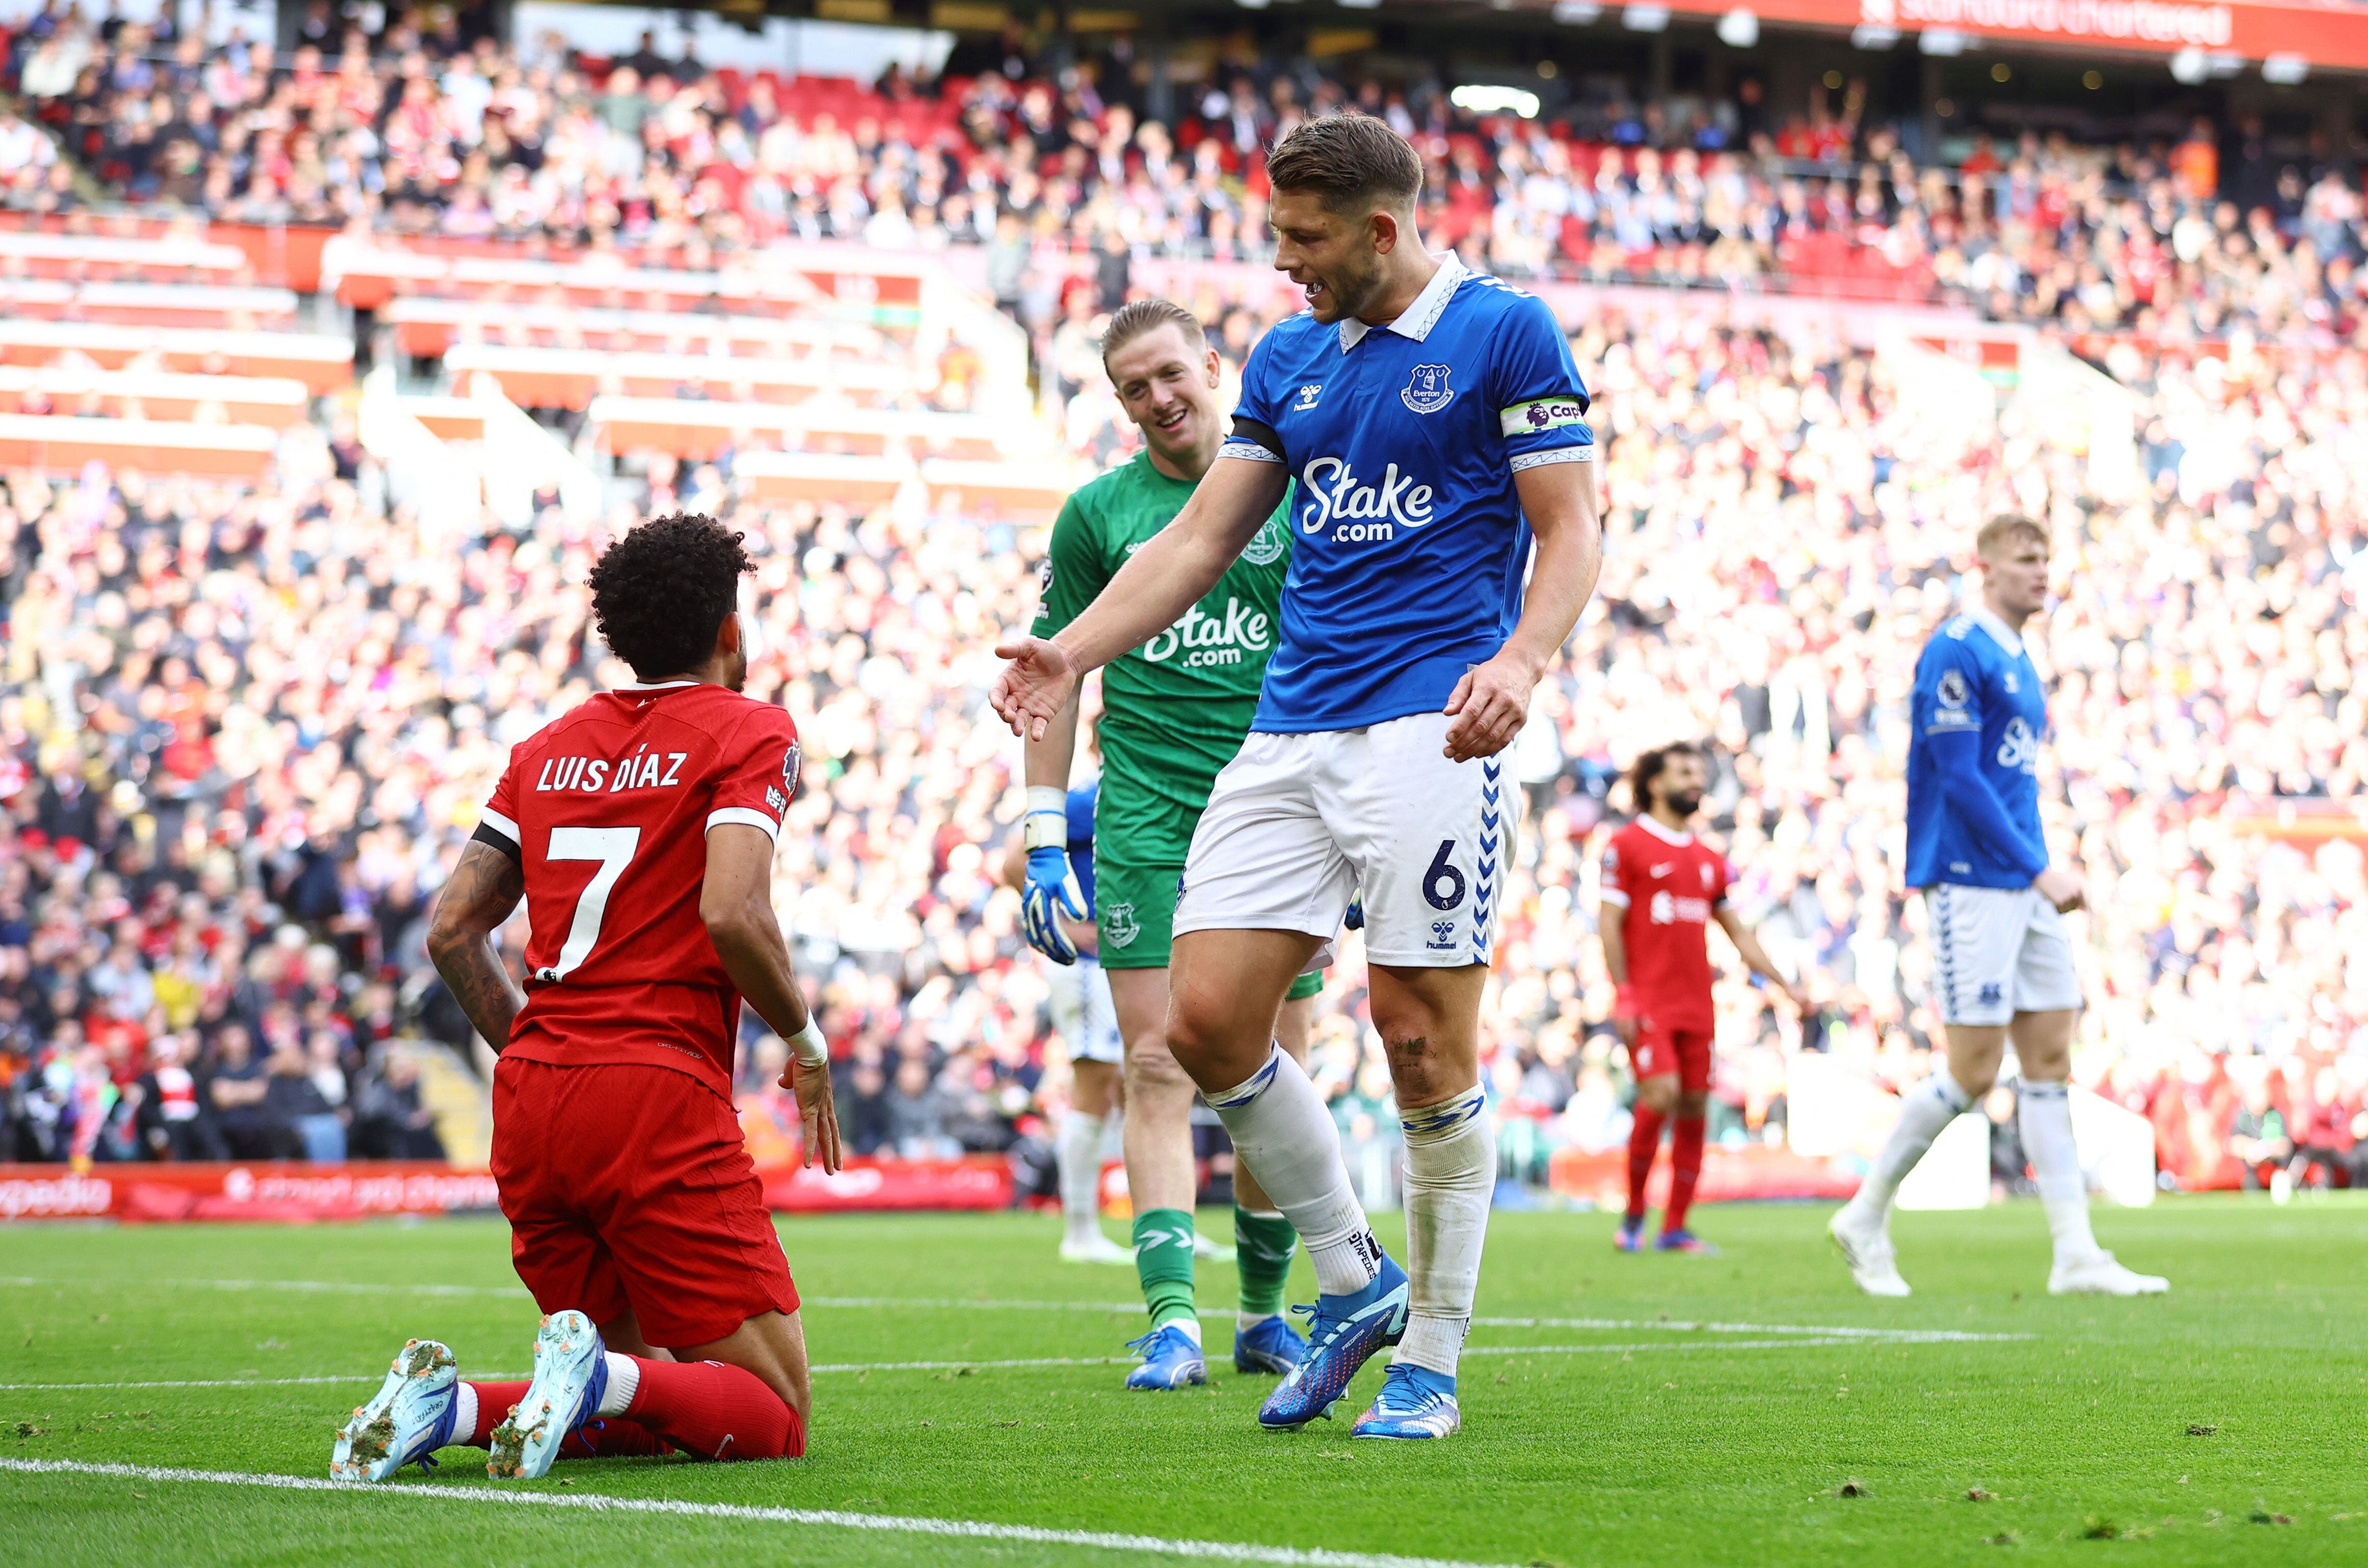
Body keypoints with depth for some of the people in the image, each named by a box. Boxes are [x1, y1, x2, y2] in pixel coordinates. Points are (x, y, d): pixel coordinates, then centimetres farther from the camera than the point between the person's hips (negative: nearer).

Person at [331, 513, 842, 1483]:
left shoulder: (550, 746, 18)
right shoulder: (749, 732, 0)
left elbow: (452, 929, 14)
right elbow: (731, 912, -15)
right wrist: (803, 1040, 1)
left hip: (530, 1101, 6)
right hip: (662, 1093, -6)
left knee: (635, 1409, 17)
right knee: (773, 1412, 0)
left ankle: (445, 1404, -10)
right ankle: (593, 1375, -28)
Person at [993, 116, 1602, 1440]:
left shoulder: (1506, 333, -1)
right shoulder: (1290, 358, 16)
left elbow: (1572, 531, -4)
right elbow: (1204, 537, 18)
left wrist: (1520, 661, -22)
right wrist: (1073, 653, 5)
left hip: (1430, 730, -6)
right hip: (1291, 730, 6)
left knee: (1426, 1039, -7)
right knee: (1209, 1018, -4)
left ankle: (1429, 1362, 5)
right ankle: (1352, 1283, 15)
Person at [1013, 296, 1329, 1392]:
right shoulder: (1098, 514, 6)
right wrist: (1042, 840, 3)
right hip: (1145, 813, -1)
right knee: (1158, 1065, -10)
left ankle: (1263, 1313, 18)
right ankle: (1172, 1320, -16)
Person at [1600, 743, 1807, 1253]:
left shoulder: (1709, 860, 18)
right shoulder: (1627, 845, 1)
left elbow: (1738, 932, 22)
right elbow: (1609, 923, -4)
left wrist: (1784, 985, 15)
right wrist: (1622, 995, -12)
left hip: (1696, 1002, 6)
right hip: (1648, 1000, -6)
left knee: (1695, 1106, 1)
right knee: (1661, 1094, -19)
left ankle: (1675, 1229, 6)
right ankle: (1634, 1214, -3)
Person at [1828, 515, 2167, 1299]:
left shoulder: (2020, 664, 17)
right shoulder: (1956, 652, -11)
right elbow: (1958, 777, -17)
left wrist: (2043, 870, 14)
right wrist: (2039, 869, -19)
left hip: (2025, 887, 9)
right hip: (1971, 883, -9)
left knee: (2050, 1059, 4)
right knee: (1973, 1071, -8)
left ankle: (2075, 1253, 3)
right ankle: (1865, 1217, 7)